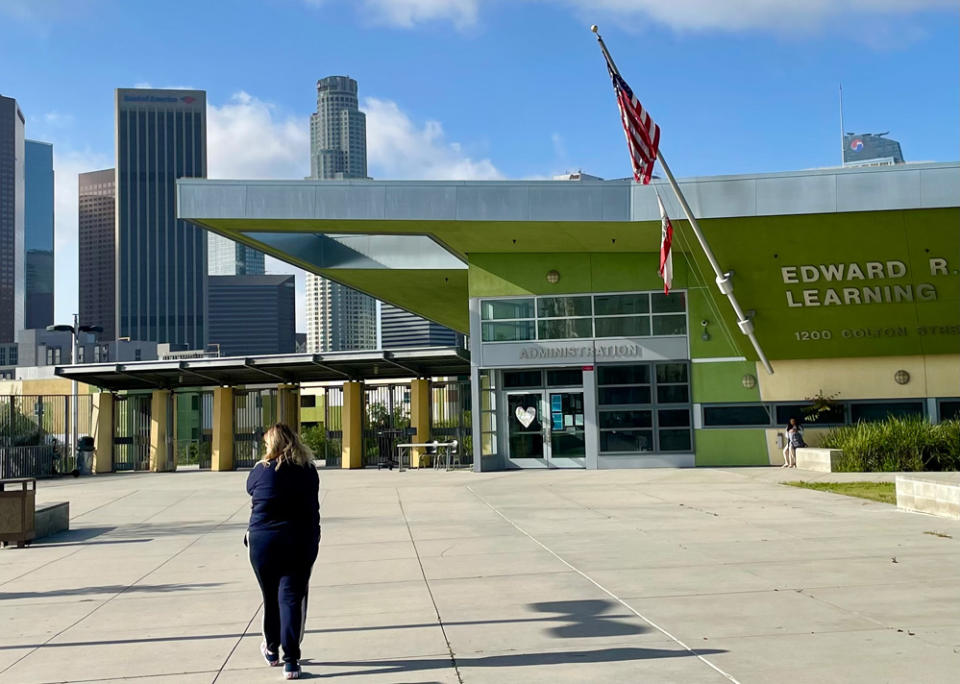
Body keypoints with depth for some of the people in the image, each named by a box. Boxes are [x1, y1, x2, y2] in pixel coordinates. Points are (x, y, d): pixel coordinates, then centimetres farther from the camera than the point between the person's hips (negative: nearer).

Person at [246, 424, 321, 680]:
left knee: (271, 597, 16)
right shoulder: (308, 471, 0)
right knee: (291, 598, 1)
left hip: (264, 542, 0)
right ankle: (290, 661, -5)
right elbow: (312, 505, 9)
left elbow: (250, 489, 15)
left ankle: (272, 649, 32)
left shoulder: (261, 471, -5)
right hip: (301, 543, 1)